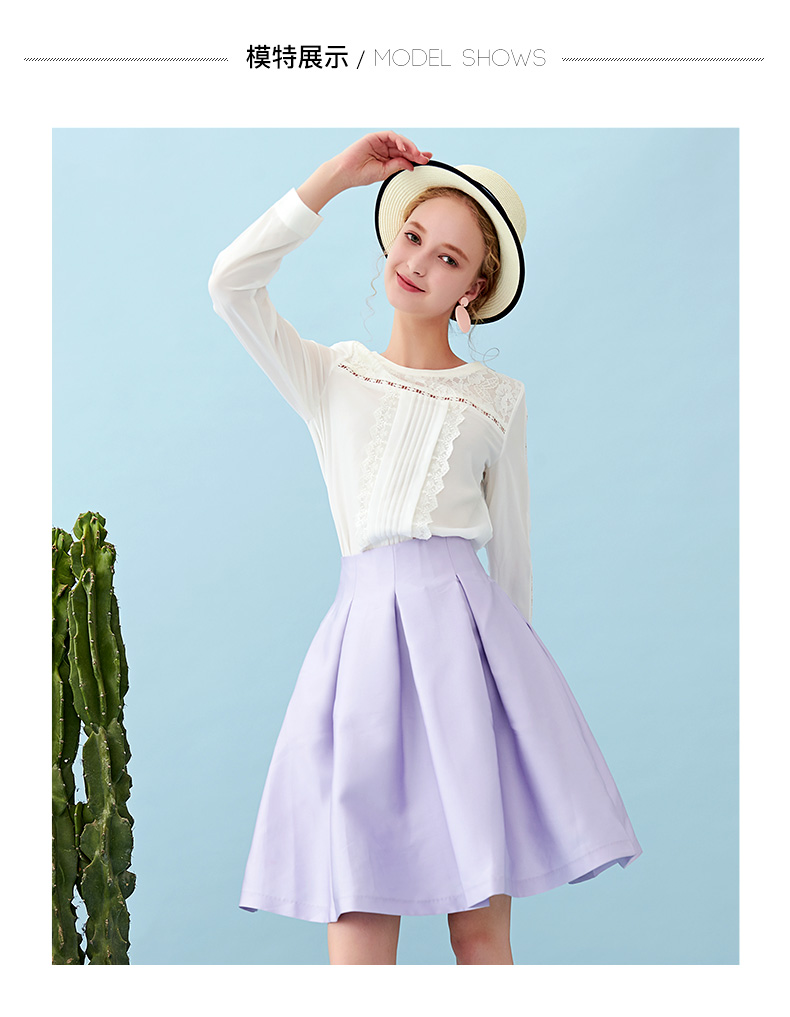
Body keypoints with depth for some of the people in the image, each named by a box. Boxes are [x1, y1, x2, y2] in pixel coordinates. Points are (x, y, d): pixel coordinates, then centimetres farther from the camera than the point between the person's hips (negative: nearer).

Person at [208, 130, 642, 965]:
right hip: (365, 630, 1)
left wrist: (510, 649, 14)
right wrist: (337, 175, 1)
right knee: (358, 938, -4)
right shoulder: (329, 378, 13)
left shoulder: (498, 399, 11)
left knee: (482, 931, 1)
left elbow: (512, 548, 14)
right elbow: (231, 283, -1)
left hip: (465, 626, 0)